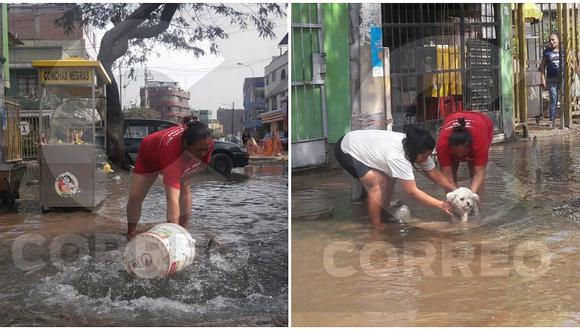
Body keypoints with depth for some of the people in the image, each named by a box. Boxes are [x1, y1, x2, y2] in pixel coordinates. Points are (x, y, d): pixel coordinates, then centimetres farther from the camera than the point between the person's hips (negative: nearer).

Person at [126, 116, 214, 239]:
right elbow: (172, 197, -57)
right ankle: (130, 233, 21)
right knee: (135, 196, -2)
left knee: (185, 191, -17)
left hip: (180, 156, 4)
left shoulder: (206, 143, -38)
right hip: (149, 156, -3)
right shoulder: (171, 147, -52)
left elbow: (203, 163, -10)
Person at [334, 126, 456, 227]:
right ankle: (376, 228, -7)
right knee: (376, 185, -18)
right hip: (347, 150, -9)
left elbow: (435, 174, -4)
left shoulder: (416, 149, -13)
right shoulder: (397, 157, -37)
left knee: (389, 178, 3)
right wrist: (441, 204, -30)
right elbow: (412, 191, -33)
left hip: (363, 146, 9)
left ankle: (381, 213, 20)